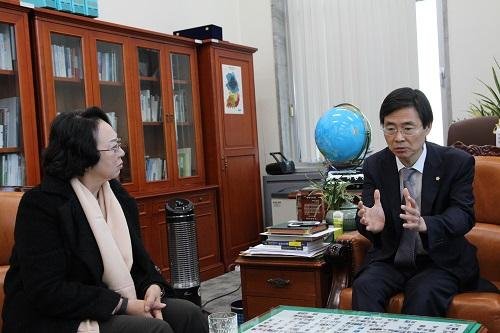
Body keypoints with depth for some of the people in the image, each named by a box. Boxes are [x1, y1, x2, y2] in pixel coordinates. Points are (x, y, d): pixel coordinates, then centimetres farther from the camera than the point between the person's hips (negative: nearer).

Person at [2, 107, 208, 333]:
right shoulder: (42, 204, -16)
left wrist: (153, 287, -10)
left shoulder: (118, 195, 6)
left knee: (190, 315, -8)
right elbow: (47, 292, -22)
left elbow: (137, 258, 12)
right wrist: (124, 305, -22)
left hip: (122, 306, 7)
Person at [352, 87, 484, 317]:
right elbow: (367, 209, -7)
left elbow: (464, 214, -17)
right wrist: (373, 222, -34)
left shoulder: (457, 162, -7)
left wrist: (423, 223, -39)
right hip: (390, 260, 2)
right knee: (364, 287, -26)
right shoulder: (374, 165, 1)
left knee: (424, 294, -30)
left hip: (441, 261, -2)